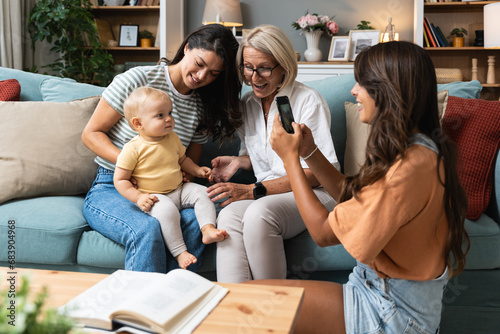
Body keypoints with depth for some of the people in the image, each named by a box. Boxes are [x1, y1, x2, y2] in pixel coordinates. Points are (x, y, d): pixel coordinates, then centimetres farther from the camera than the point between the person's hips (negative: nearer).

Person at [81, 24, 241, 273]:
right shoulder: (137, 80, -6)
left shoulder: (203, 108, 8)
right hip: (110, 190, -3)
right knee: (147, 229, -36)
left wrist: (183, 176, -10)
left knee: (195, 222, -30)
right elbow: (91, 134, -3)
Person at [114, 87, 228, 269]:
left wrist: (197, 170, 8)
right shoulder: (133, 148, -13)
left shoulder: (172, 138, 6)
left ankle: (208, 229, -22)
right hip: (154, 197, -6)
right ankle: (179, 251, -26)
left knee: (202, 193, -13)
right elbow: (120, 180, -10)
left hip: (179, 190, 6)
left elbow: (182, 159, 25)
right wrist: (138, 197, -23)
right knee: (167, 210, -33)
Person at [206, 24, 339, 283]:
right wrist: (238, 162, -2)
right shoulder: (247, 104, 13)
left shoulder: (308, 101, -8)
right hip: (266, 194, 5)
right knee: (228, 216, -29)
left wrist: (255, 191, -18)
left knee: (259, 213, -35)